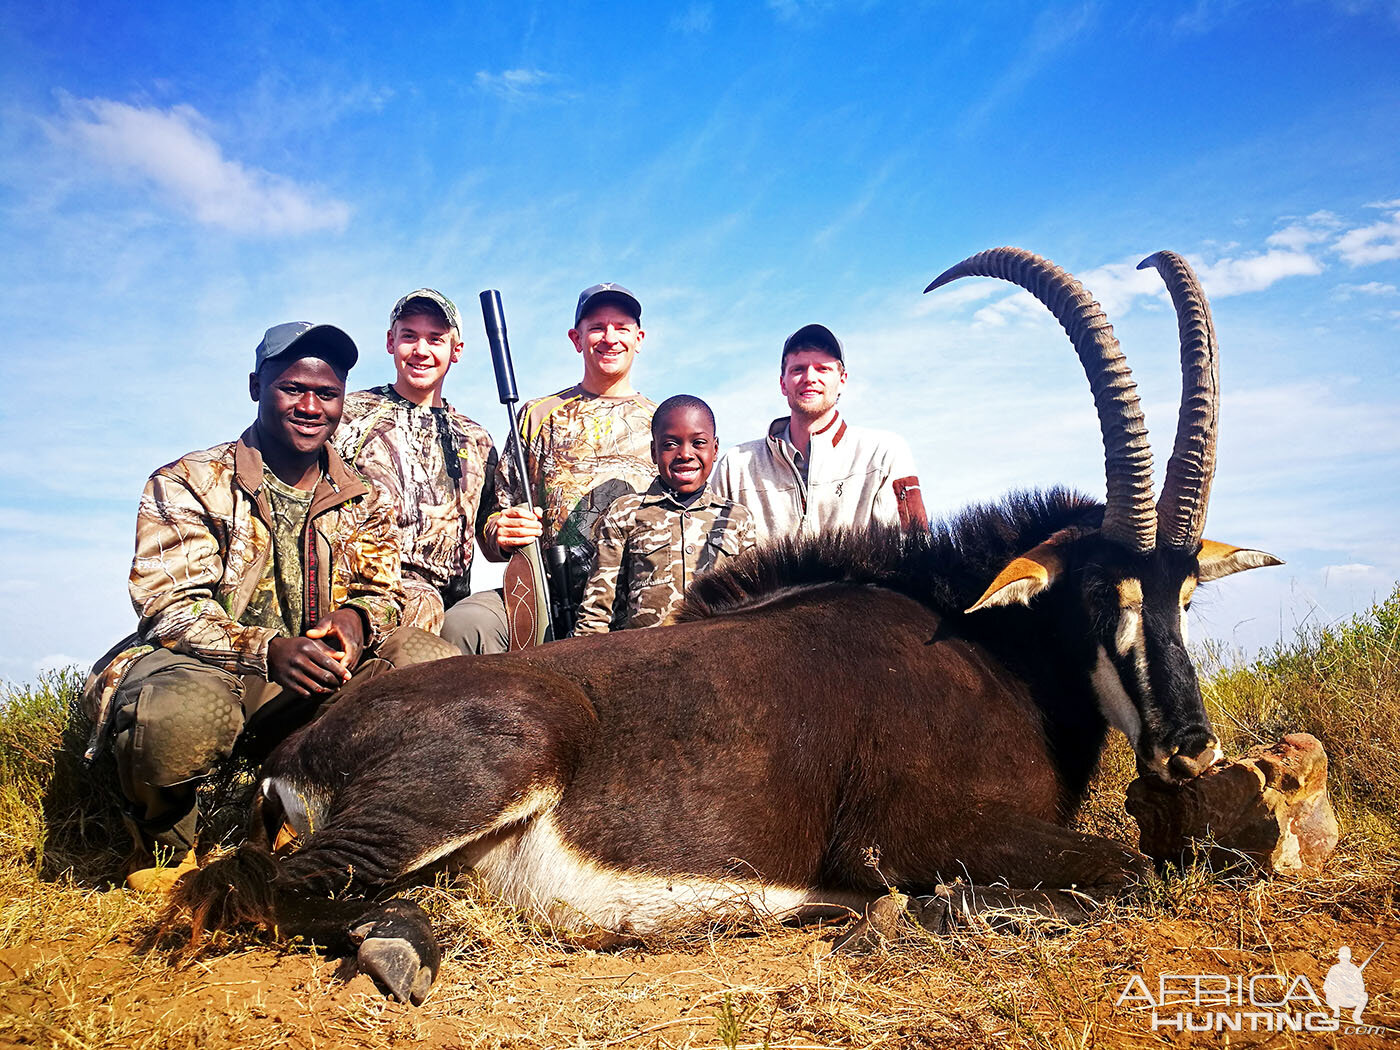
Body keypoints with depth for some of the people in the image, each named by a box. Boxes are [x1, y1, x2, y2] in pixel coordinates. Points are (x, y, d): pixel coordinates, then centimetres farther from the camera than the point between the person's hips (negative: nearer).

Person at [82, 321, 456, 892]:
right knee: (186, 714, -40)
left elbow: (381, 590, 7)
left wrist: (354, 619, -21)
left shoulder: (362, 502, 10)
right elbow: (169, 606, -13)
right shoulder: (187, 483, -3)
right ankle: (162, 843, -2)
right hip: (196, 667, -3)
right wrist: (267, 649, -32)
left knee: (433, 663, -18)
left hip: (311, 685, 4)